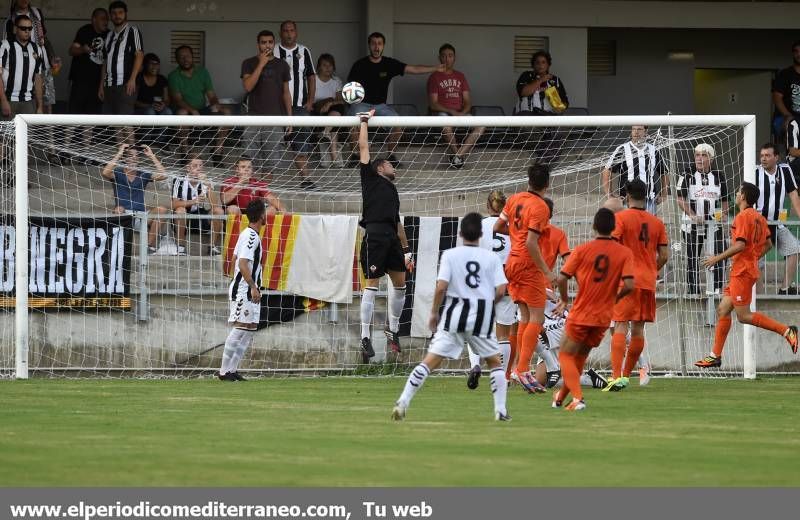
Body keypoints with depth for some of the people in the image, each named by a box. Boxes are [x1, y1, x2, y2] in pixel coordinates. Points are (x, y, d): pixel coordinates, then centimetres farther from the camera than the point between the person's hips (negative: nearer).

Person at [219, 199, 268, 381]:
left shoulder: (246, 234, 15)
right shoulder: (252, 236, -14)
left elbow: (235, 259, 21)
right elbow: (243, 263, -22)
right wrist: (253, 287, -22)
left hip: (241, 289, 10)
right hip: (245, 290, -10)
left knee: (249, 329, 10)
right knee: (240, 329, -11)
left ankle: (231, 370, 8)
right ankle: (225, 371, -12)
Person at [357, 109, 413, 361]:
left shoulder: (392, 189, 28)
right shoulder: (370, 177, 10)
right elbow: (363, 147, 6)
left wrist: (406, 250, 23)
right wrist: (364, 121, 14)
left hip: (392, 236, 7)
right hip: (374, 233, -7)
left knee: (400, 282, 8)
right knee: (372, 284, -9)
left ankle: (393, 331, 22)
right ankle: (365, 338, -10)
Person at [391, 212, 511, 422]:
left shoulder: (450, 255, 0)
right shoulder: (492, 258, 3)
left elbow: (441, 287, -10)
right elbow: (501, 290, -3)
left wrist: (434, 313, 3)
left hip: (454, 316, 0)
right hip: (482, 318, 0)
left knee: (430, 361, -3)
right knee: (495, 362, 19)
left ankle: (402, 403, -13)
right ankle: (501, 410, 13)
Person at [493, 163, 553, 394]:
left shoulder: (514, 199, 6)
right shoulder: (540, 207, -16)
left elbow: (498, 227, 14)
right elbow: (531, 243, -22)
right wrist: (547, 272, -20)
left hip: (512, 262, 8)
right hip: (529, 265, -8)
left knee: (525, 316, 13)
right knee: (537, 318, -6)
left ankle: (519, 368, 12)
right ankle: (523, 370, -15)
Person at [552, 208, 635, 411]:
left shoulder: (582, 250, -9)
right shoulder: (625, 253, -5)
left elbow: (561, 280, -11)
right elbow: (629, 285, -14)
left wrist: (564, 300, 10)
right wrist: (615, 297, 8)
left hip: (580, 314, -3)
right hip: (603, 317, 3)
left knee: (565, 355, 7)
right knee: (580, 356, 21)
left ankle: (577, 397, -14)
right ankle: (562, 397, 33)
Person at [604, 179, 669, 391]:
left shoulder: (620, 218, -5)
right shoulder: (657, 222, 8)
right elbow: (664, 256, 7)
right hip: (648, 282, 4)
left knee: (620, 326, -8)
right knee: (638, 329, 11)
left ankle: (616, 376, -20)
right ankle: (626, 375, 19)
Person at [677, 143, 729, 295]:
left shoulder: (719, 176, 8)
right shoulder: (687, 176, 0)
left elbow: (724, 200, 16)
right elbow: (681, 199, -6)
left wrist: (724, 213, -5)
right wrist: (693, 215, -19)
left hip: (714, 223, 2)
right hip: (692, 224, -2)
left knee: (720, 254, -8)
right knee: (692, 258, 3)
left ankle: (718, 288, 2)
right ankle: (692, 290, 11)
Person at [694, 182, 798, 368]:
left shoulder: (743, 217, -14)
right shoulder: (759, 217, 13)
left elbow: (740, 245, -23)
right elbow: (768, 244, 17)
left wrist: (717, 258, -15)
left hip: (742, 272, -10)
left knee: (744, 316, -8)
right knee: (722, 310, 10)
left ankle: (786, 330, -12)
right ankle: (715, 356, 10)